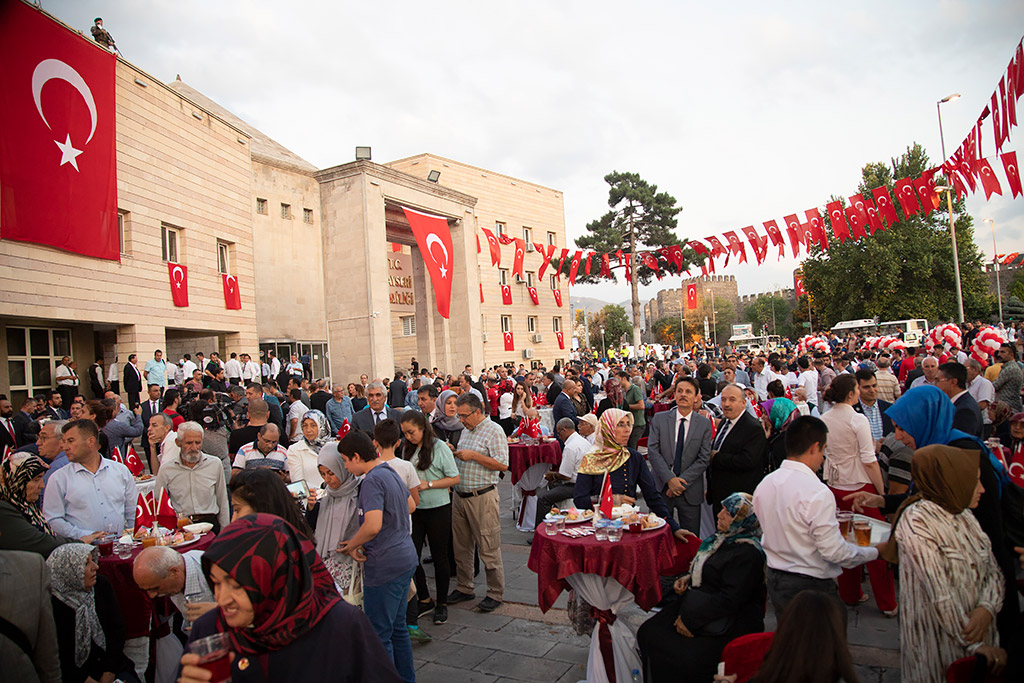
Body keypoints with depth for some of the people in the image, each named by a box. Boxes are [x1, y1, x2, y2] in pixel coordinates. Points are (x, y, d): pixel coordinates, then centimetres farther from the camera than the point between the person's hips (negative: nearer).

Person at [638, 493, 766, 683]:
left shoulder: (747, 555, -19)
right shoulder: (723, 537, 9)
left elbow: (729, 600, -22)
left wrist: (690, 619, -18)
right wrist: (687, 578, 5)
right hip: (696, 602, 9)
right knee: (648, 633, -5)